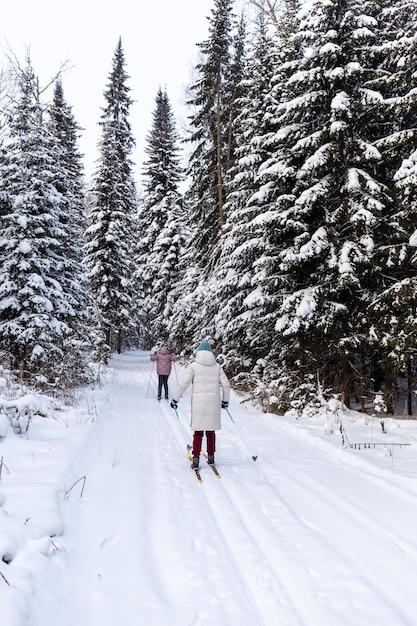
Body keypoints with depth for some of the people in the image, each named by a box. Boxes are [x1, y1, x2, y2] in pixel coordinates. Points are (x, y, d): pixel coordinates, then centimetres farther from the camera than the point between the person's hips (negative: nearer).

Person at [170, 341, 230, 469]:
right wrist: (225, 400, 19)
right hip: (214, 402, 2)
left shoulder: (194, 366, -1)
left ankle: (195, 460, 1)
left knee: (198, 432, 3)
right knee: (211, 431, 14)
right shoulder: (217, 366, 7)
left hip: (198, 402, -2)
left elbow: (183, 384, -5)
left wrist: (175, 399, 3)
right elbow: (226, 384, 6)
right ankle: (211, 457, 21)